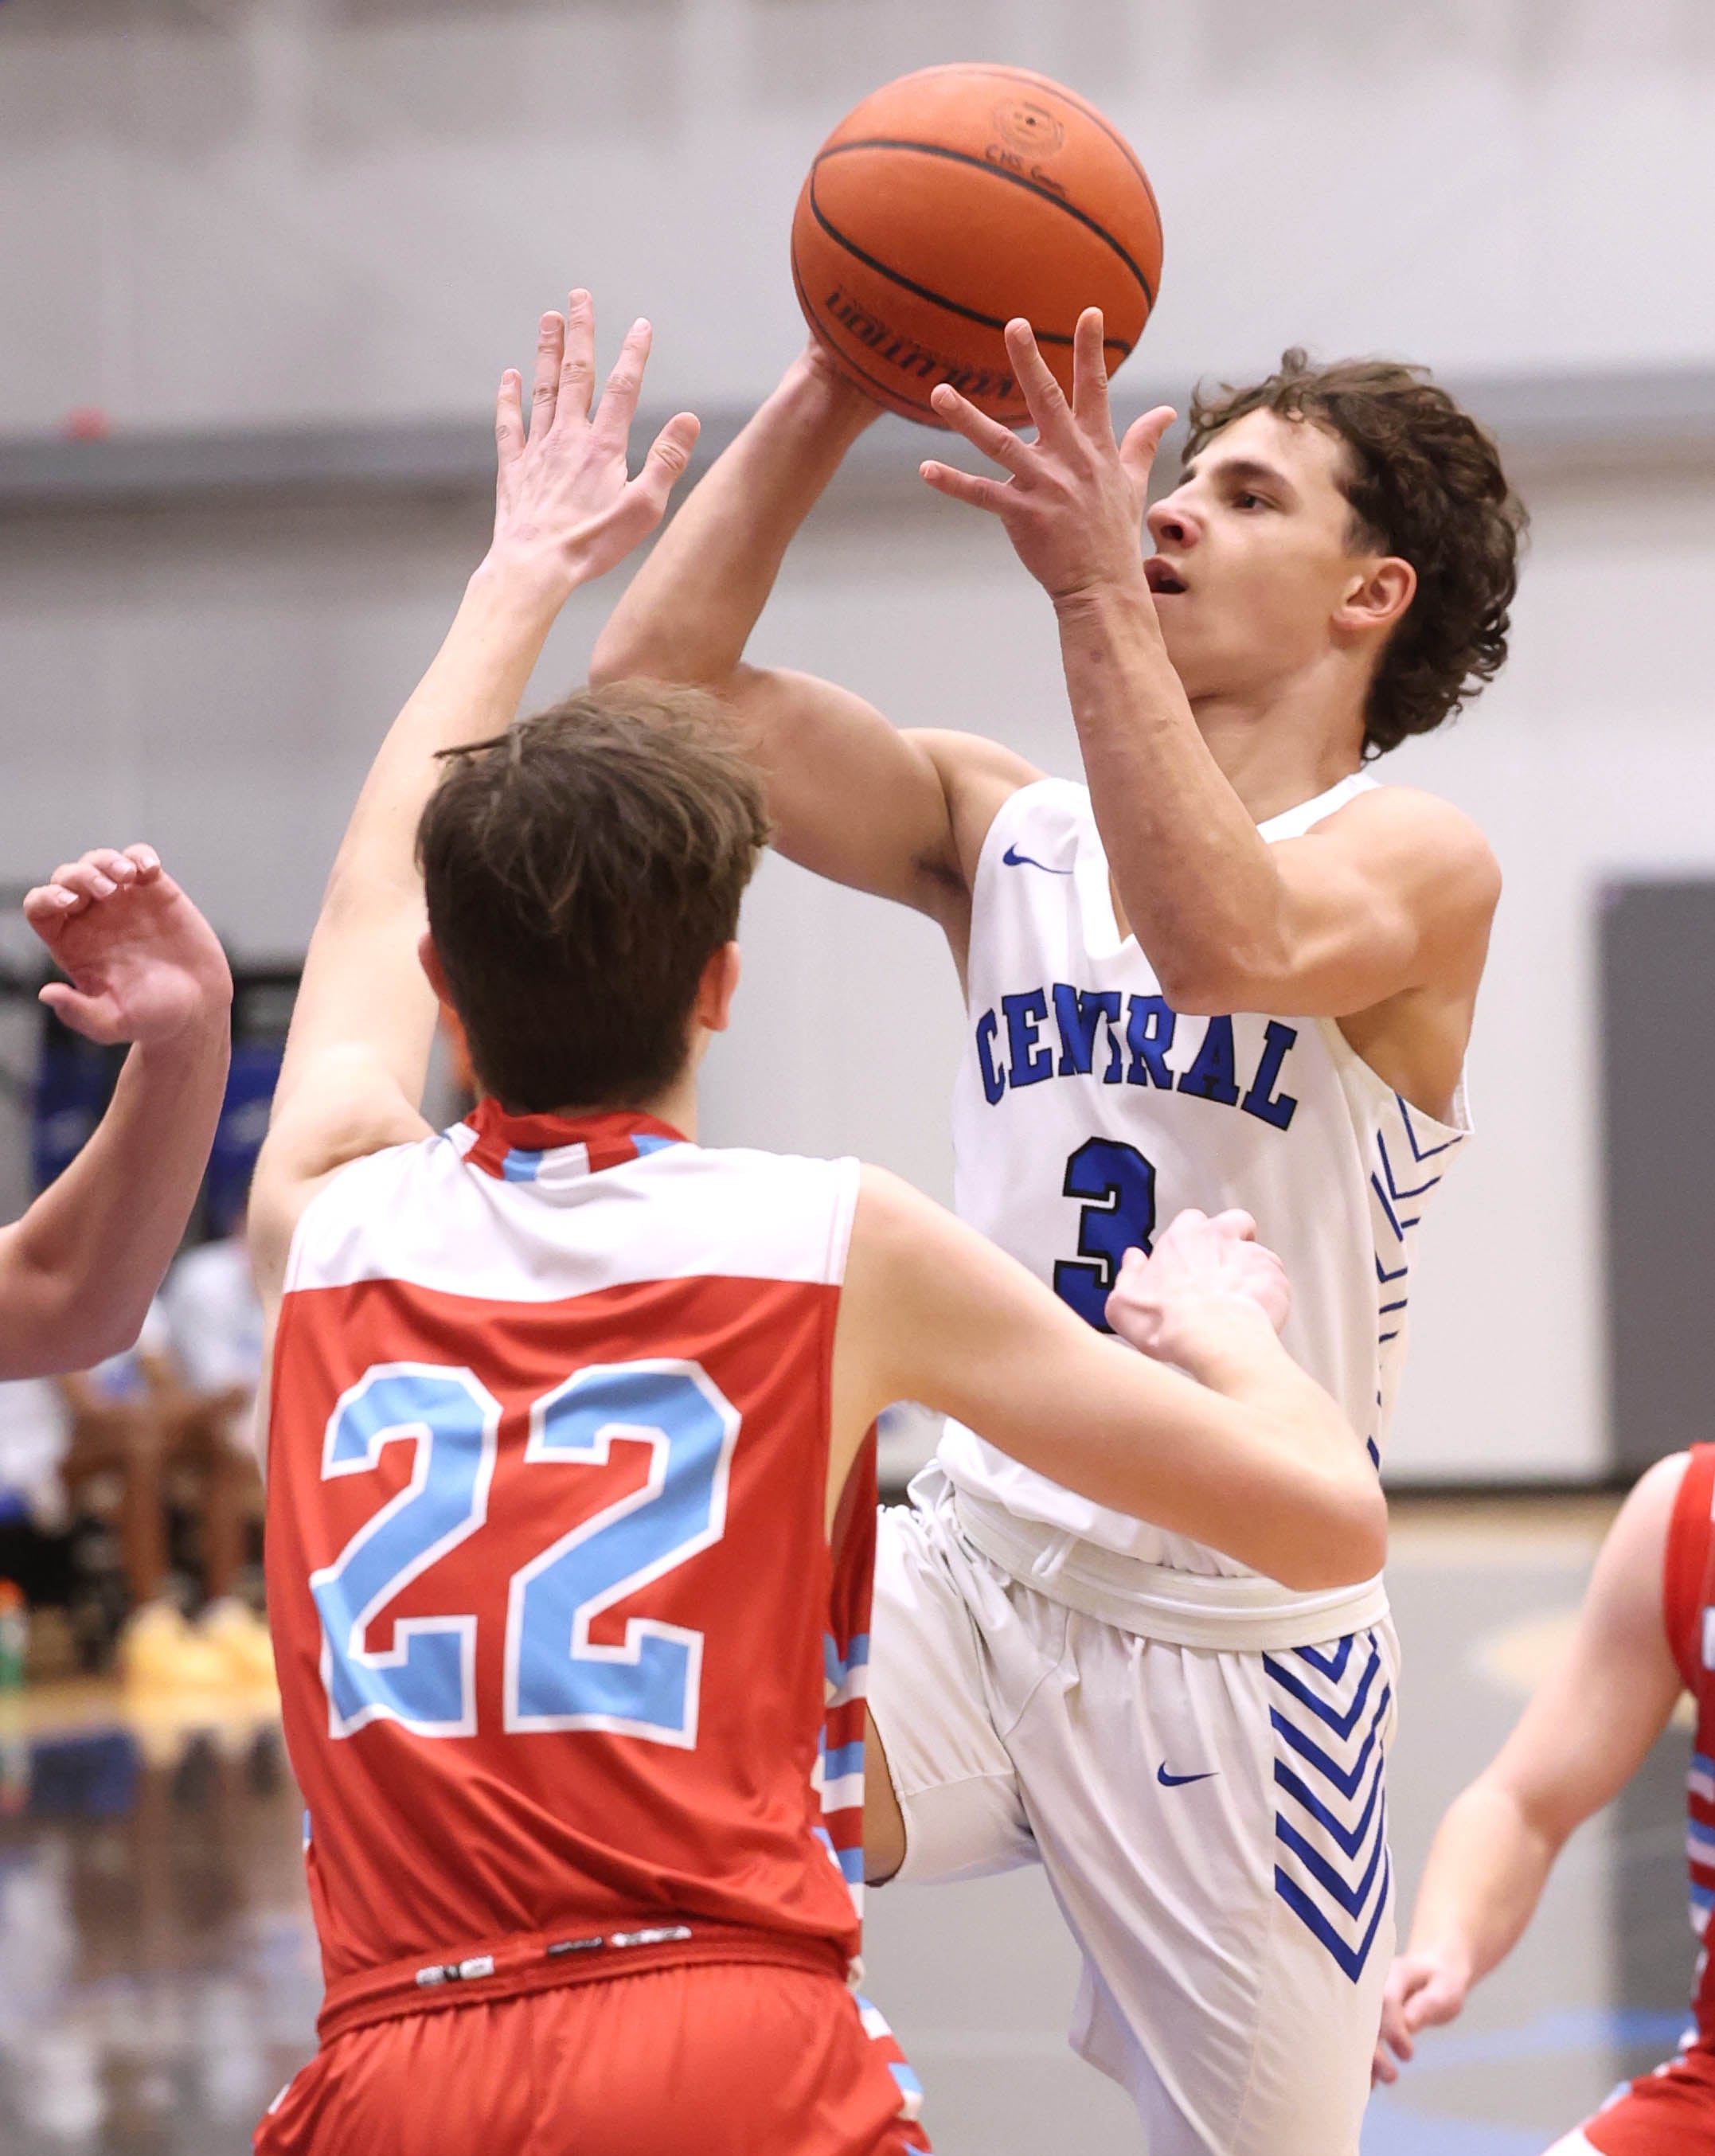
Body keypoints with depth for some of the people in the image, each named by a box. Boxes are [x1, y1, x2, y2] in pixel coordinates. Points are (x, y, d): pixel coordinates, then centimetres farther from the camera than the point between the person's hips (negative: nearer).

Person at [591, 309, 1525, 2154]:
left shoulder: (1416, 861, -6)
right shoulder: (1003, 827, 9)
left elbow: (1223, 942, -29)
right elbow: (658, 686, -1)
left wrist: (1098, 592, -35)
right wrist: (830, 398, -8)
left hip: (1240, 1639, -3)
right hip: (975, 1570, 3)